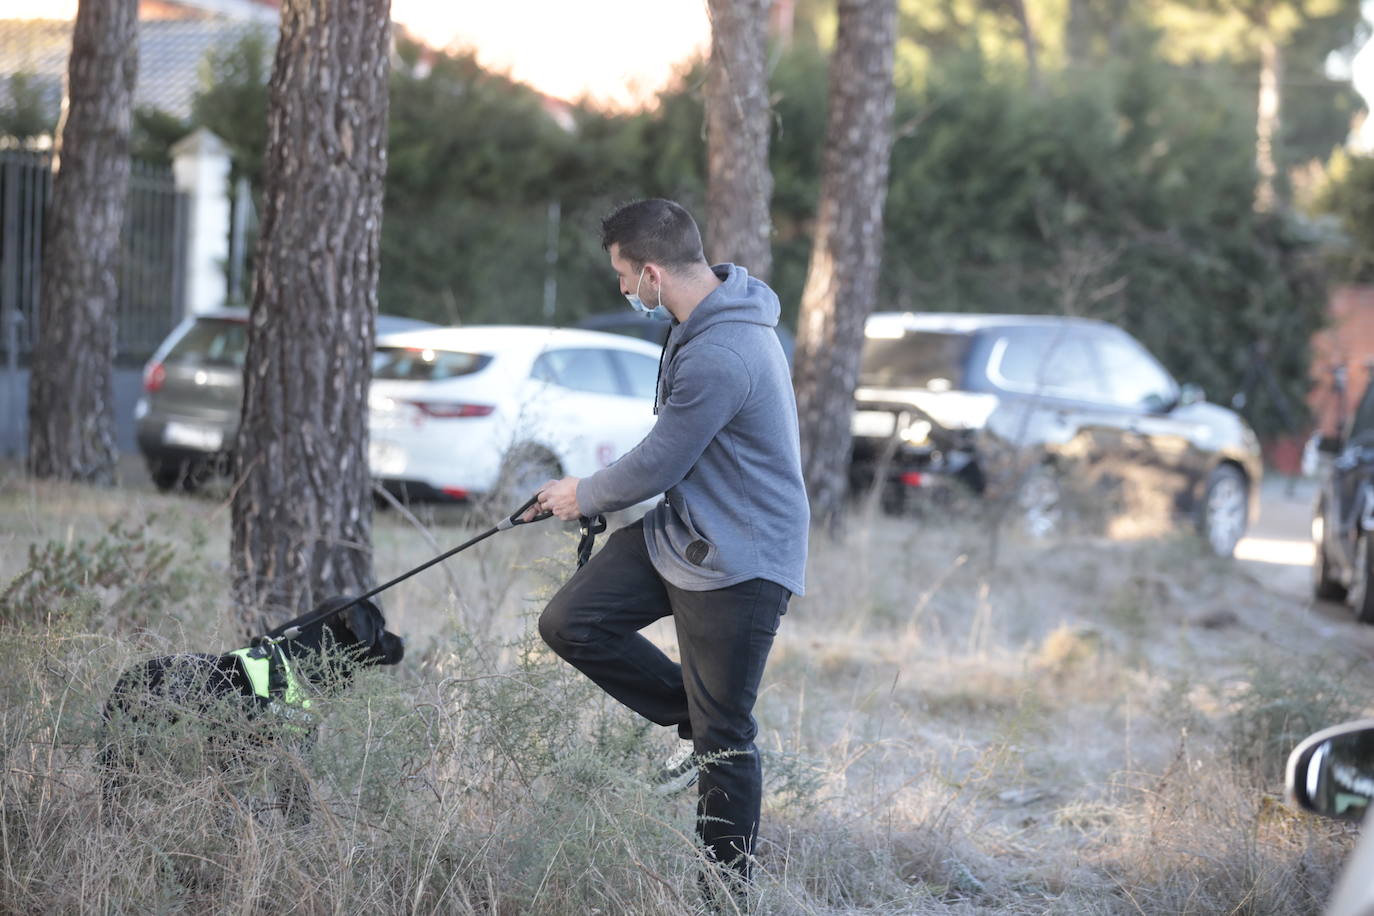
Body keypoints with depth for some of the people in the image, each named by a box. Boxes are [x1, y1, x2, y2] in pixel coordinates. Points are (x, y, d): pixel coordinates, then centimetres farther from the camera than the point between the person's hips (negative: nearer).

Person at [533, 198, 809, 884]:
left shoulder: (720, 357, -29)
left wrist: (584, 496, -2)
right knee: (569, 624, 3)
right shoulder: (706, 321, 5)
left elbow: (657, 466, -20)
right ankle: (698, 723, 16)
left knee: (725, 740, 1)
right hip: (680, 533, 10)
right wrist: (593, 493, 20)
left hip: (739, 564, -10)